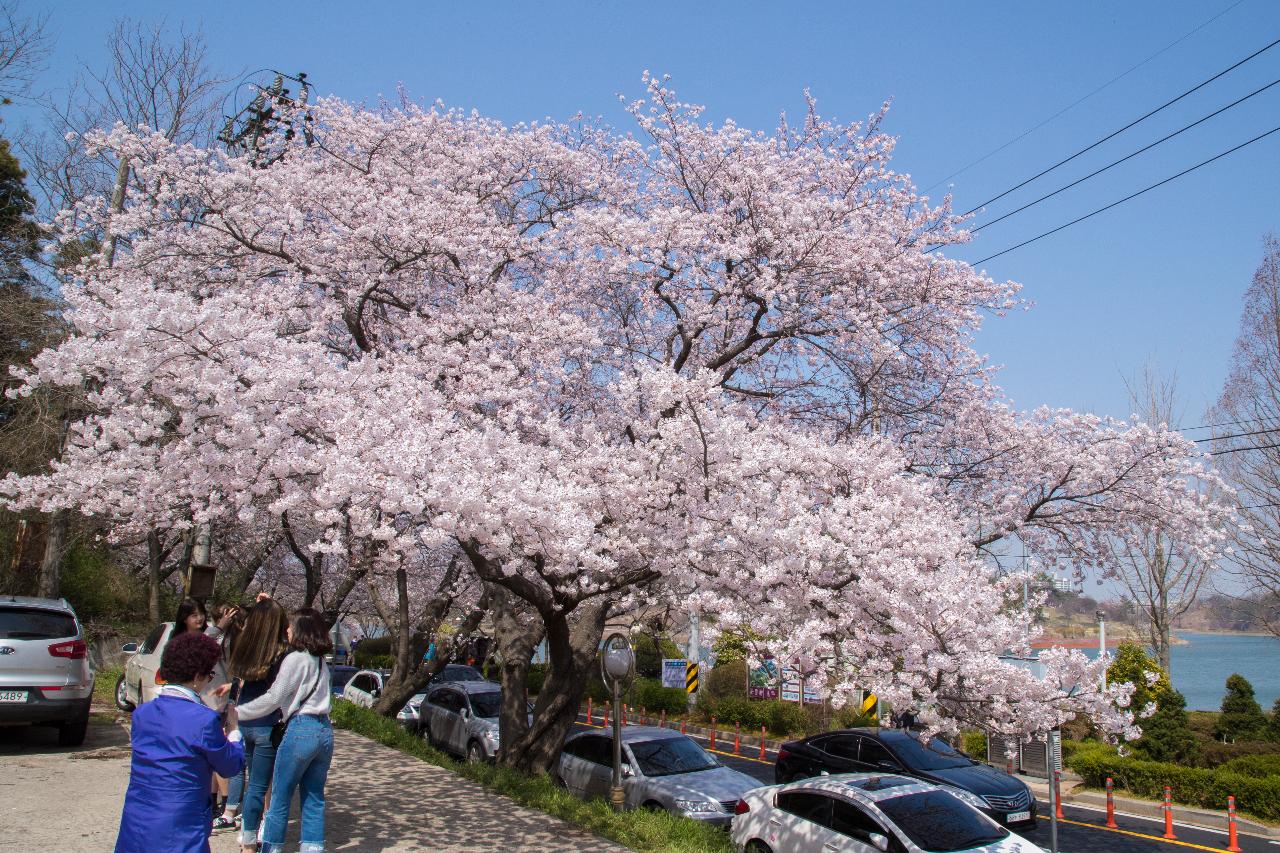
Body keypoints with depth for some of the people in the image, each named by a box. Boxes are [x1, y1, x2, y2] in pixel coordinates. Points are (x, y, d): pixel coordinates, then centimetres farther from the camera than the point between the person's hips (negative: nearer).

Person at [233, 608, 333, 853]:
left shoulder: (295, 659, -7)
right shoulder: (320, 661, 16)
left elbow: (272, 699, -9)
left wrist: (237, 711, 0)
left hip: (301, 729, -7)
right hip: (325, 731, 7)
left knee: (280, 799, 5)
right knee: (314, 799, 11)